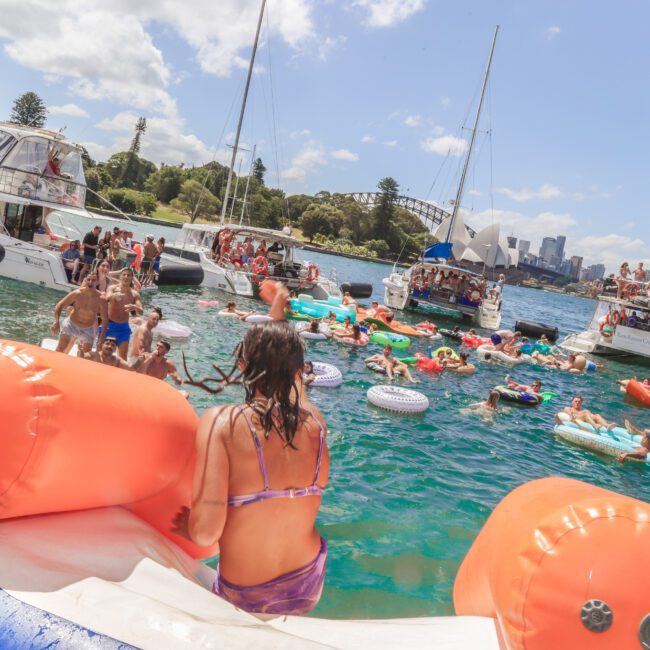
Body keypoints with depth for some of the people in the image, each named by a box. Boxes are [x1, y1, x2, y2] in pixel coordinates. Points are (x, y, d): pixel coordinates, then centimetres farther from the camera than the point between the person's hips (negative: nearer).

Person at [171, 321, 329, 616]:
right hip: (306, 592, 3)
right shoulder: (316, 422, -11)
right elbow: (292, 382, 12)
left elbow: (205, 531, -30)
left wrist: (188, 527, -6)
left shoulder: (222, 422, -24)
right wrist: (277, 315, 23)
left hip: (245, 601, -3)